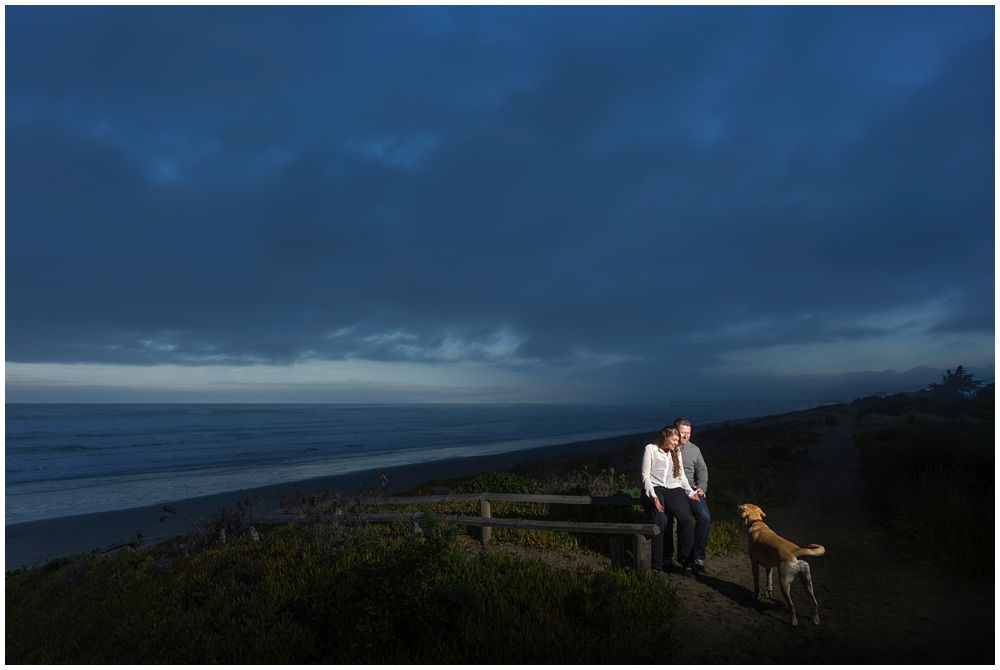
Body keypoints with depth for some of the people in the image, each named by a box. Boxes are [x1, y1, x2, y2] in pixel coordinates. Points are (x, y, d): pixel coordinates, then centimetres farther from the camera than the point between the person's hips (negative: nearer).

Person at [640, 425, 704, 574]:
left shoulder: (676, 452, 23)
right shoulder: (651, 449, 6)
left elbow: (681, 475, 20)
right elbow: (645, 475, 0)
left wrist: (690, 492, 3)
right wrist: (654, 497, -12)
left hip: (674, 489, 4)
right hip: (654, 488, -4)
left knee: (686, 519, -22)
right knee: (661, 521, -27)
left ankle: (686, 561, -11)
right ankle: (657, 566, -21)